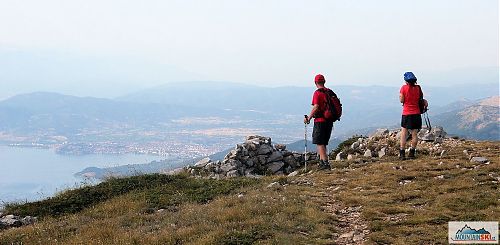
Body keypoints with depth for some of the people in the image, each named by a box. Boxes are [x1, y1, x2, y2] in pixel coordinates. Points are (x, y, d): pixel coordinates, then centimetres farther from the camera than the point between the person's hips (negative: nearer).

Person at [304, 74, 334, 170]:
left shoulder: (317, 93, -12)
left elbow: (316, 107, -21)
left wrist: (308, 118, -12)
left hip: (320, 121, -7)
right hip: (329, 121, 7)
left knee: (320, 143, -3)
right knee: (323, 143, 16)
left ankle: (326, 163, -9)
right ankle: (322, 162, 20)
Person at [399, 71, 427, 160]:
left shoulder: (404, 88, -9)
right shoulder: (418, 88, 0)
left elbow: (401, 100, -6)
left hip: (406, 114, -3)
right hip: (416, 114, 3)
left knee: (404, 134, 2)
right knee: (414, 134, 8)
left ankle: (402, 154, -1)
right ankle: (412, 153, 11)